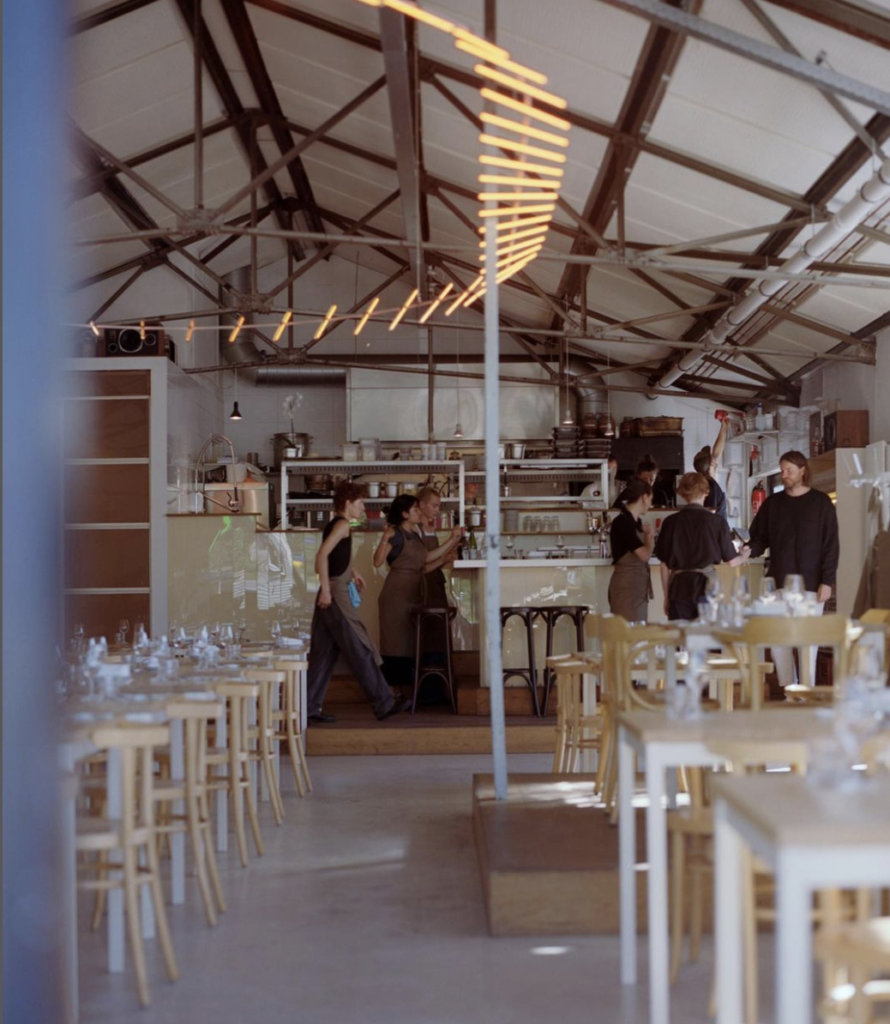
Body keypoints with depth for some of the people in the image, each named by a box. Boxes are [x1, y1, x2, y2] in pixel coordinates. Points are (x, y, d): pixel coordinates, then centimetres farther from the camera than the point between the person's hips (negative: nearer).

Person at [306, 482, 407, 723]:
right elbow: (322, 554, -24)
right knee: (361, 652, -3)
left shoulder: (335, 525, 17)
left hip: (331, 596, 10)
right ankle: (384, 703, 2)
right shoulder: (342, 525, -11)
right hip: (337, 595, -10)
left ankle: (308, 707, 8)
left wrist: (352, 572, 29)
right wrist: (325, 589, -26)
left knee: (324, 654, 9)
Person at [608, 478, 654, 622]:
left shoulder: (636, 522, 13)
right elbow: (645, 555, -14)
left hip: (639, 585, 9)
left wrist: (647, 534, 8)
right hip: (626, 585, -9)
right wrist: (649, 537, 0)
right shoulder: (622, 522, -14)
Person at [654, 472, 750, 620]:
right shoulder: (717, 522, -2)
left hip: (679, 587, 1)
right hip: (706, 585, -1)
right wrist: (743, 556, 27)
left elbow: (664, 565, 5)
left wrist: (666, 596, 15)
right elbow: (731, 561, 4)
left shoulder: (671, 522, 1)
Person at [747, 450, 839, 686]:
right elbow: (759, 537, 10)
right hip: (777, 583, 3)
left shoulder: (820, 502, 1)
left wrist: (827, 581, -10)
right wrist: (748, 551, -13)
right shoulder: (772, 503, 11)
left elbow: (831, 545, -2)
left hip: (809, 584, -3)